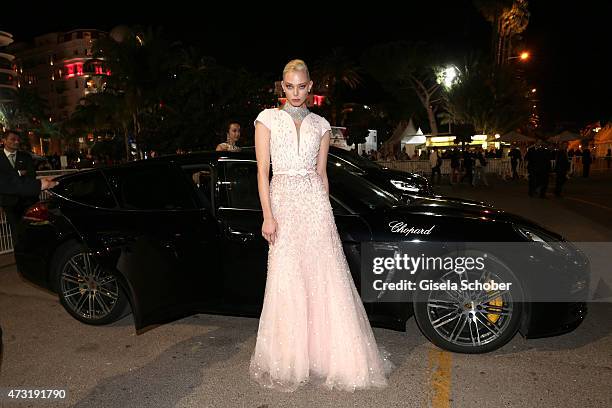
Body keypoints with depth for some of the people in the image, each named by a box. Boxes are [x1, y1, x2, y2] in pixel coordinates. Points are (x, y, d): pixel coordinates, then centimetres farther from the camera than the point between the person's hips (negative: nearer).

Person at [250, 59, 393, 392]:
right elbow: (262, 171, -1)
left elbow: (321, 173, 13)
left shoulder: (320, 124, 12)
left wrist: (324, 211, 10)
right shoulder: (268, 119, 5)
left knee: (326, 281, 2)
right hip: (283, 202, -2)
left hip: (315, 202, 2)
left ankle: (329, 355, 18)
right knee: (287, 285, 2)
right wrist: (268, 216, -9)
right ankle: (290, 361, 18)